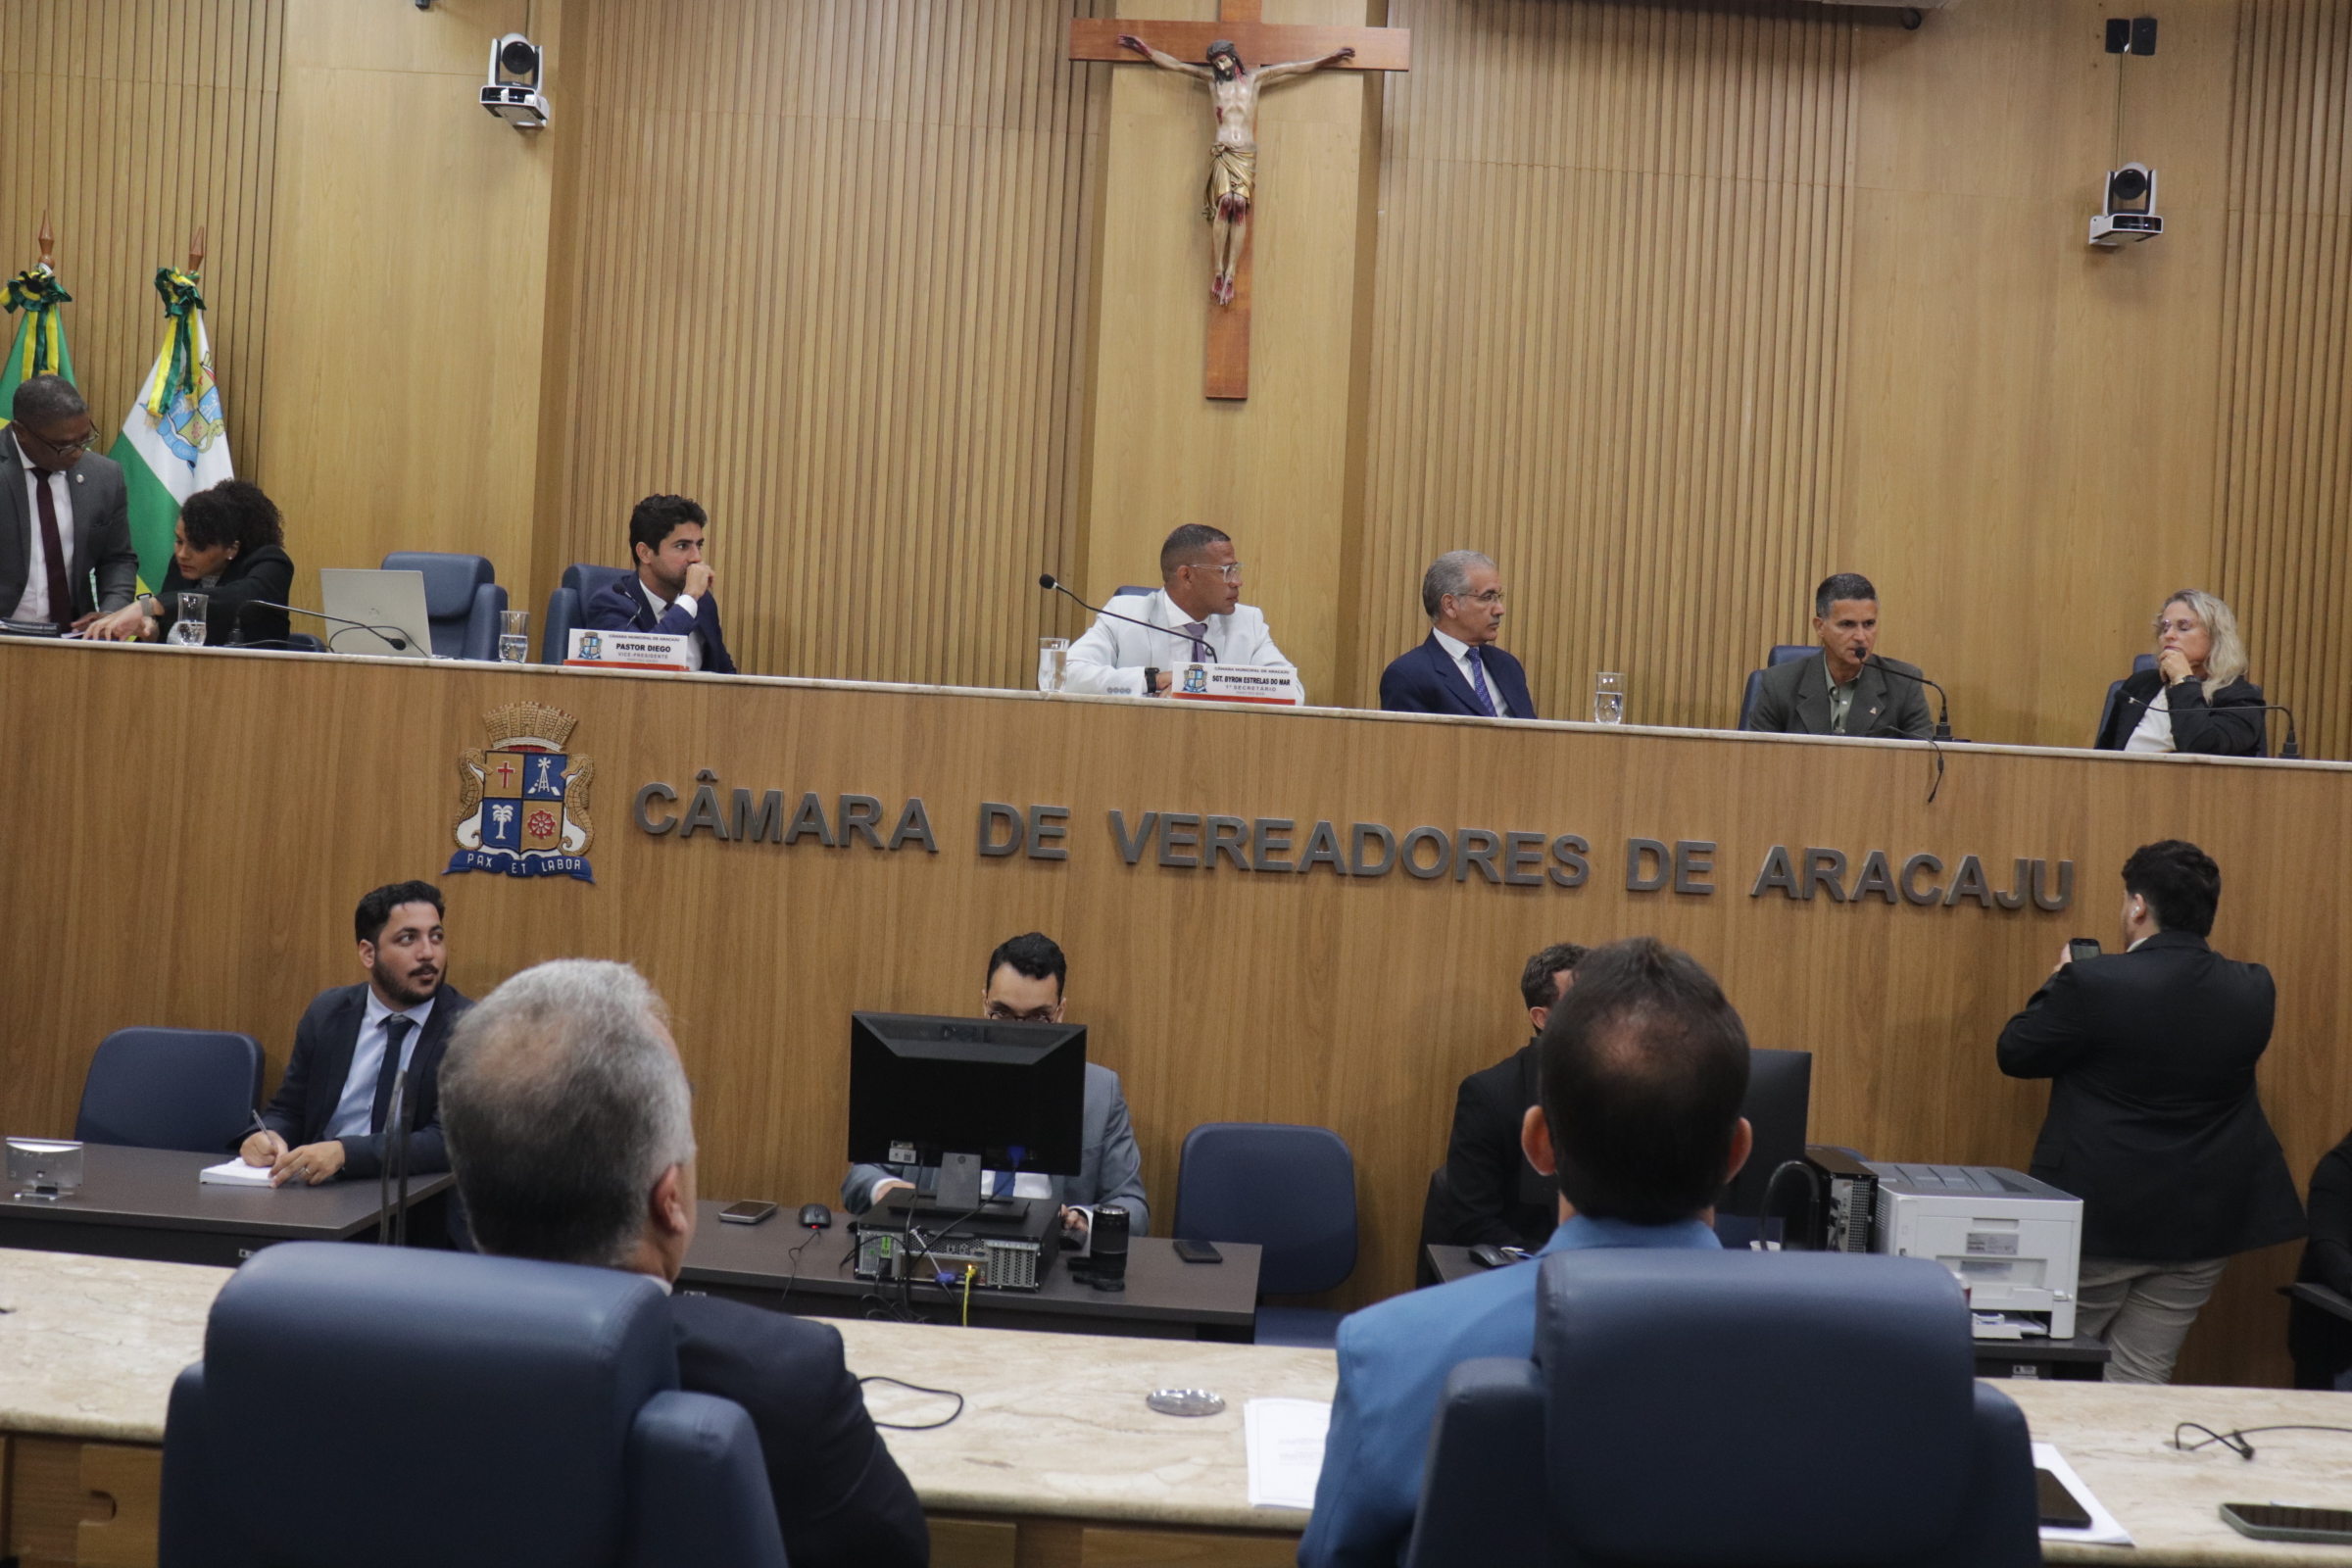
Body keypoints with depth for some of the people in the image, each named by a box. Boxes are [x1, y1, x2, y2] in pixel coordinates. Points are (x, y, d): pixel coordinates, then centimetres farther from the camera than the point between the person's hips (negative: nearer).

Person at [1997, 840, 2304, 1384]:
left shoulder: (2093, 982, -19)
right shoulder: (2254, 991, -4)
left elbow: (2015, 1054, -7)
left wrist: (2057, 984, 8)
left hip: (2099, 1216, -4)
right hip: (2204, 1224, 5)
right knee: (2142, 1378, 13)